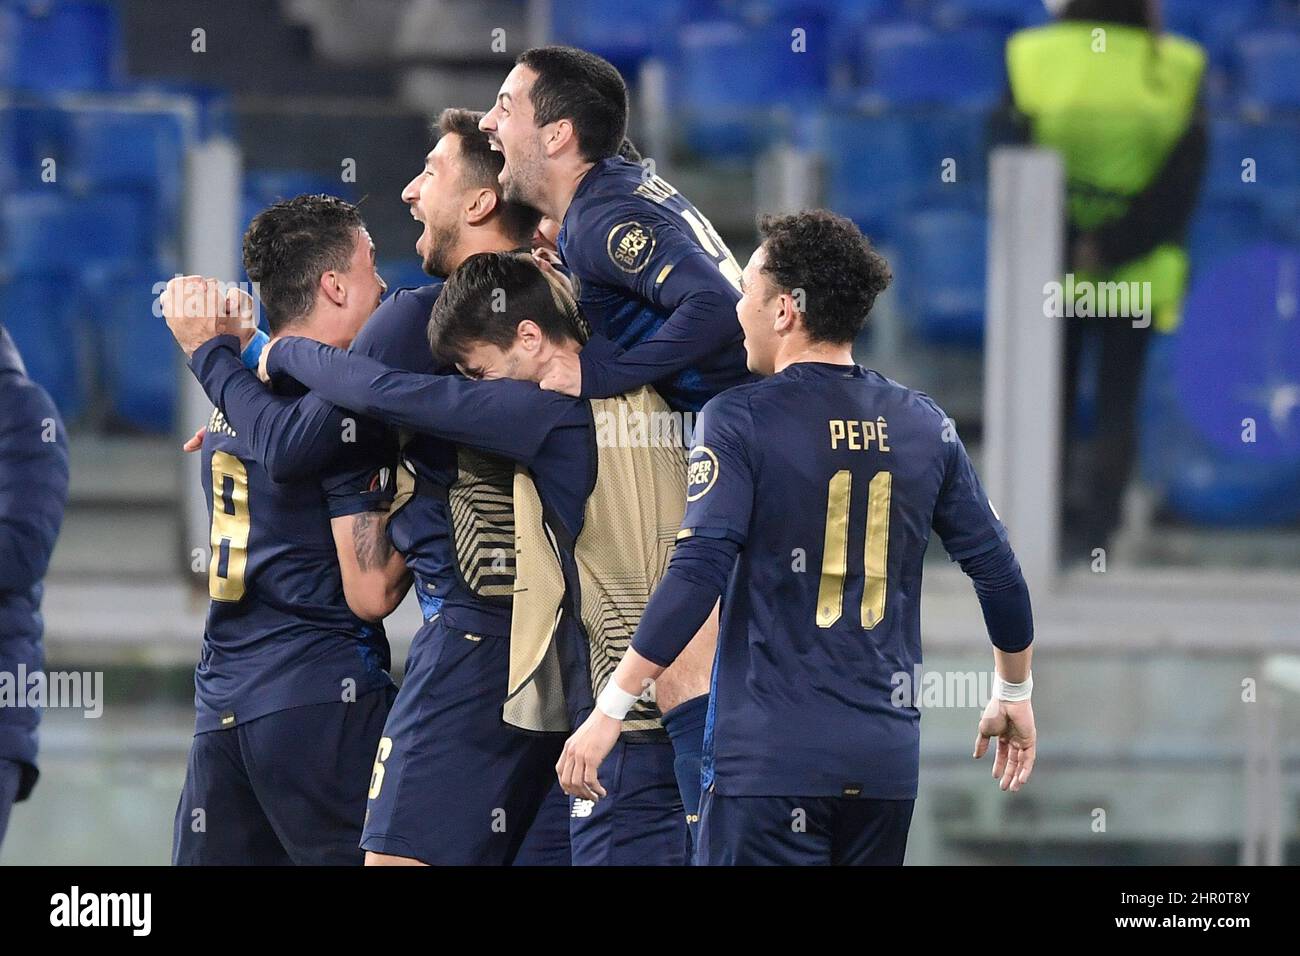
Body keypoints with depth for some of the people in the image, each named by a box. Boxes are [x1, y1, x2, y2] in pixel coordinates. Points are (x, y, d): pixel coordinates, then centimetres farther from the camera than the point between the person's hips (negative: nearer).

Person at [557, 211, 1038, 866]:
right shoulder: (923, 425, 9)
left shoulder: (740, 422, -7)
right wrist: (1014, 694, 28)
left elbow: (698, 574, -16)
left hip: (770, 756, -5)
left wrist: (610, 711, -14)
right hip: (887, 759, 5)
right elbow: (997, 571, 12)